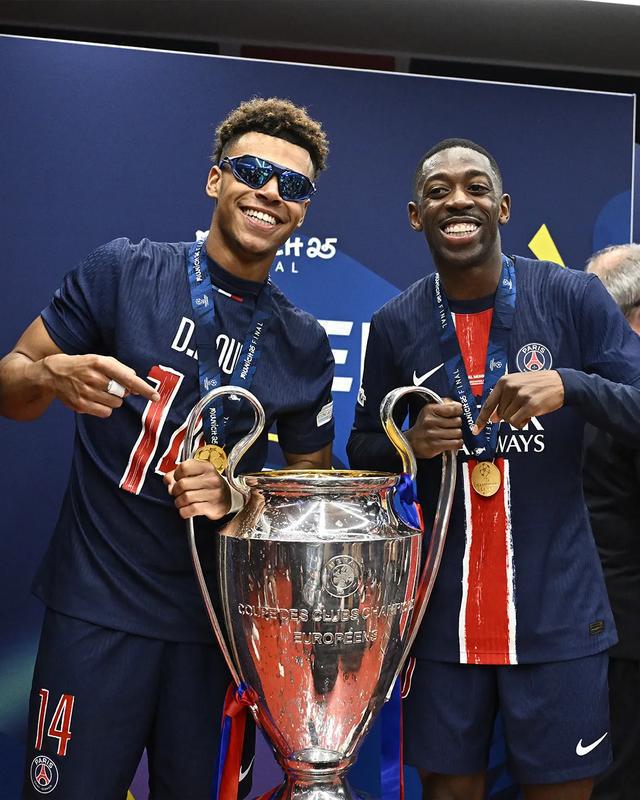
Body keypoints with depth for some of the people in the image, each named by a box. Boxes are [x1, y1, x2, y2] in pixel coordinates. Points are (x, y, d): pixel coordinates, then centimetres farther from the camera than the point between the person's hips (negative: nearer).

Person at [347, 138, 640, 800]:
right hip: (442, 612, 1)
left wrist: (569, 385, -23)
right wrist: (409, 444, -12)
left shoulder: (573, 298, -4)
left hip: (557, 609, -1)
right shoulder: (394, 325, 1)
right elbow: (360, 451, 10)